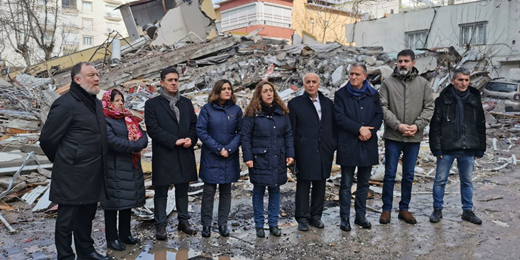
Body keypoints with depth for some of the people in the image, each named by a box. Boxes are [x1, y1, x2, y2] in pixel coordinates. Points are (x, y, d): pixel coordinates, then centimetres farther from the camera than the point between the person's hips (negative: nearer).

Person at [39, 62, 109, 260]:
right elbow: (47, 139, -13)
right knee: (67, 218, 6)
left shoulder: (95, 103, 12)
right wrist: (64, 162, 1)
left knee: (86, 215, 19)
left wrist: (99, 166, 14)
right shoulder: (65, 104, -14)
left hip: (92, 174, 8)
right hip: (72, 175, -8)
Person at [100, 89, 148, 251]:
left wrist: (139, 144, -15)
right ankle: (112, 239, 11)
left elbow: (143, 136, 6)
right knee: (113, 201, 0)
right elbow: (112, 141, -21)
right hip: (114, 167, -7)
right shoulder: (104, 120, -7)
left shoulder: (129, 119, 14)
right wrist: (134, 145, -15)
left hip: (131, 166, 7)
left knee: (128, 200, 13)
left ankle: (125, 234, 25)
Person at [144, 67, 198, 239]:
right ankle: (161, 225, 13)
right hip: (163, 155, -4)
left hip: (184, 155, 4)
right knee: (161, 192, 4)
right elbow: (153, 129, -10)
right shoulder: (152, 104, 0)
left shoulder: (186, 102, 14)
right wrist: (175, 141, -15)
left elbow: (194, 124, 12)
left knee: (182, 190, 13)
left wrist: (191, 139, -8)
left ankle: (183, 221, 24)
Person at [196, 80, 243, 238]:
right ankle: (206, 224, 16)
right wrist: (218, 148, -13)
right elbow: (200, 131, -8)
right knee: (209, 191, 3)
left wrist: (229, 149, -13)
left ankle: (223, 224, 22)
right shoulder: (207, 109, -4)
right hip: (210, 157, -2)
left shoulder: (236, 110, 2)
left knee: (226, 190, 10)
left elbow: (240, 132, 0)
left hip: (230, 157, 2)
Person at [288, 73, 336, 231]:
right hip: (305, 152, -3)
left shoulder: (328, 103, 12)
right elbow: (291, 130, 0)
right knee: (303, 185, 2)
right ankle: (302, 217, 13)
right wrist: (291, 153, -4)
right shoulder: (295, 103, 2)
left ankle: (316, 216, 22)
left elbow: (333, 127, 14)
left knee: (320, 184, 10)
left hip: (324, 152, 4)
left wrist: (333, 146, 5)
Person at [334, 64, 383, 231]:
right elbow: (339, 117, -8)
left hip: (368, 145, 3)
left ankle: (361, 216, 23)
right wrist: (359, 128, -15)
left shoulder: (373, 94, 9)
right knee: (346, 184, 2)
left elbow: (379, 115, 6)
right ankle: (345, 218, 10)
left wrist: (369, 131, -10)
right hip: (347, 146, -3)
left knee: (364, 183, 11)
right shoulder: (341, 94, 1)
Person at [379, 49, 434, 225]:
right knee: (390, 174, 4)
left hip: (414, 138, 2)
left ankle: (404, 209, 25)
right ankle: (386, 209, 16)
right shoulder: (388, 83, 0)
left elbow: (429, 108, 3)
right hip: (393, 137, -2)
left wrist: (417, 125, -12)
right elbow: (383, 108, -6)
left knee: (409, 176, 12)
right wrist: (398, 125, -17)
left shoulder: (423, 83, 5)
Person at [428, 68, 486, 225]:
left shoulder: (475, 100, 8)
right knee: (440, 180, 4)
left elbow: (481, 126, 12)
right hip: (447, 148, -3)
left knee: (467, 181, 12)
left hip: (468, 149, 3)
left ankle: (468, 211, 25)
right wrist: (436, 147, -10)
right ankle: (437, 209, 18)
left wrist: (480, 148, 7)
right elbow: (435, 125, -4)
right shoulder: (443, 99, -2)